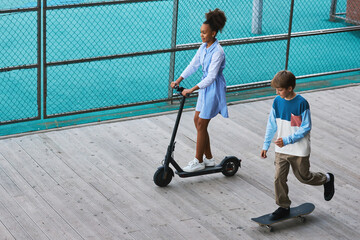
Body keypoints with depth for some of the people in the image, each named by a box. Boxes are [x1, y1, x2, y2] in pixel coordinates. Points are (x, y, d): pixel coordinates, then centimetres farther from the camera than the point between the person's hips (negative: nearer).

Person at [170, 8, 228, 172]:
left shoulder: (217, 52, -23)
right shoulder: (204, 47, 4)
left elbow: (211, 77, -27)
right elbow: (193, 65, 11)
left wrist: (191, 90, -30)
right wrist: (178, 81, 4)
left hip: (214, 89, -9)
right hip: (205, 87, 9)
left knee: (201, 125, -4)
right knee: (197, 120, 13)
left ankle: (198, 162, 8)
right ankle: (208, 158, 23)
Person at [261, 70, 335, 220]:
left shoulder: (301, 103, -18)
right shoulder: (277, 101, -3)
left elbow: (306, 128, -16)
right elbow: (271, 125, 7)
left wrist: (287, 140, -23)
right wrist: (266, 145, 8)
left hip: (299, 150, -4)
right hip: (281, 149, 5)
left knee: (303, 177, 12)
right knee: (279, 178, 1)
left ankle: (327, 179, 39)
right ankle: (284, 207, 16)